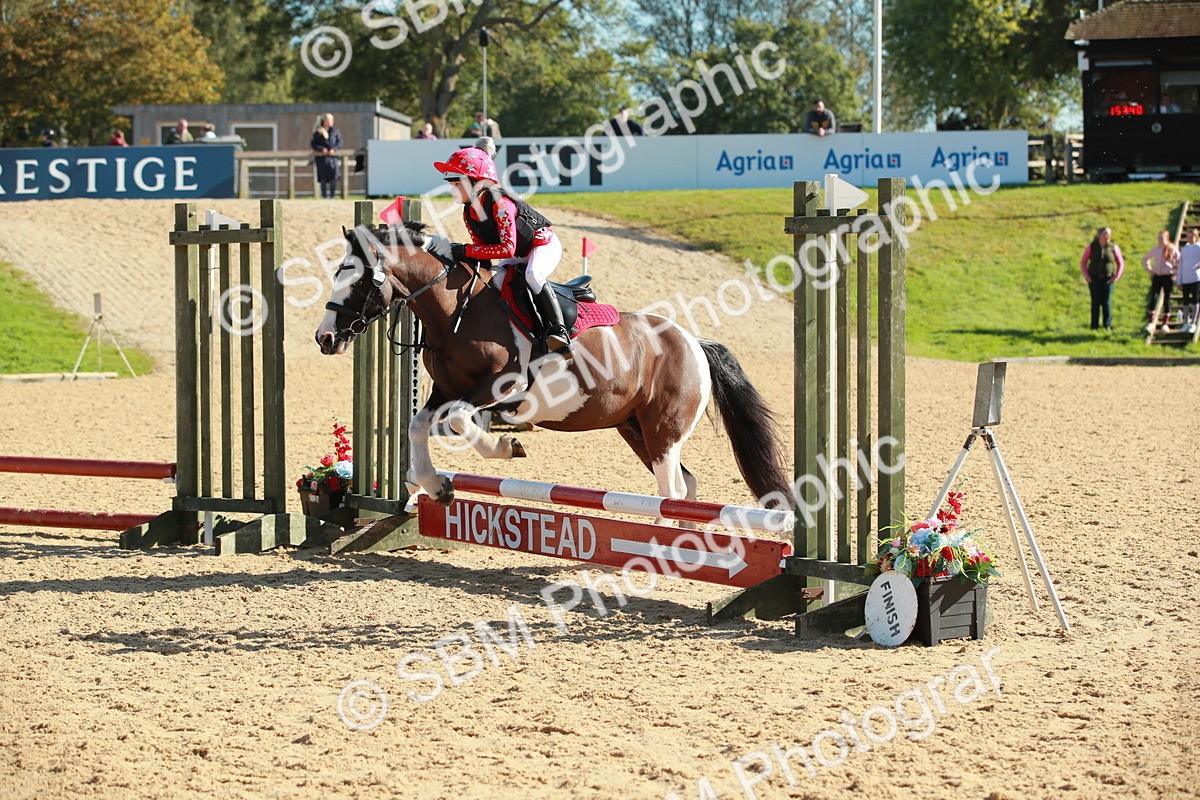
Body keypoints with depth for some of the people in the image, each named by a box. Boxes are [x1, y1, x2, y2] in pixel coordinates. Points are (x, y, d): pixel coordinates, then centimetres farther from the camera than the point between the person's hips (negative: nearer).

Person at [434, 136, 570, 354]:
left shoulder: (500, 204, -33)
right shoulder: (468, 214, -6)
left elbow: (507, 248, -38)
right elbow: (483, 246, 1)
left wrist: (466, 251, -37)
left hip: (544, 244, -9)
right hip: (518, 255, 9)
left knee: (533, 274, -36)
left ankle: (557, 330, -37)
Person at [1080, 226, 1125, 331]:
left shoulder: (1113, 247, 1)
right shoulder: (1091, 246, 0)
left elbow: (1121, 263, 8)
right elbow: (1083, 262, 7)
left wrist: (1117, 276, -3)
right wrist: (1086, 275, -5)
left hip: (1108, 278, 0)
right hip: (1094, 278, 0)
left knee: (1107, 302, -4)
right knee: (1096, 302, -3)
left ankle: (1107, 325, 5)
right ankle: (1094, 325, 3)